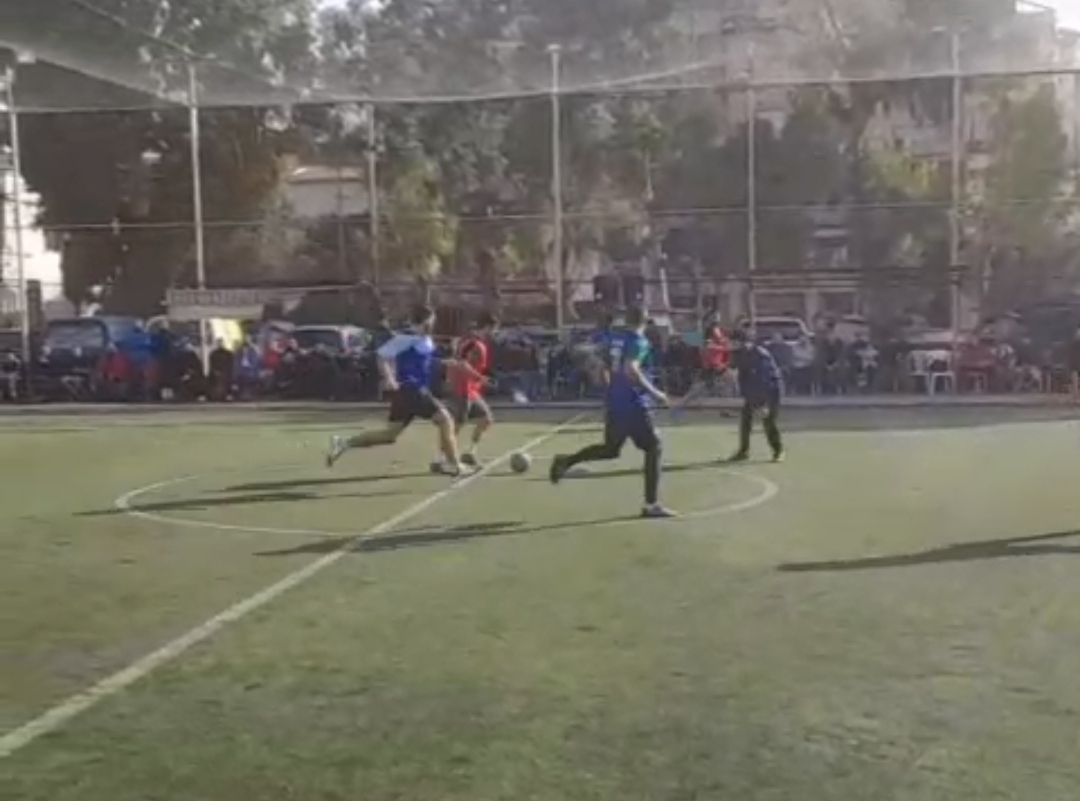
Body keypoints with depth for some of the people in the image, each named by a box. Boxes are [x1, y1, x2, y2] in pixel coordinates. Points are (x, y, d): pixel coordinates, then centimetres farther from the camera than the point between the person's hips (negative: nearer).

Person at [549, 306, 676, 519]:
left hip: (613, 402, 8)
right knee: (653, 448, 1)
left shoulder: (614, 338, 10)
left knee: (610, 450, 23)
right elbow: (630, 370, -26)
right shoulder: (639, 341, -12)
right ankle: (651, 505, 0)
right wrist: (653, 393, -21)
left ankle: (566, 461, 10)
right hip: (634, 404, -8)